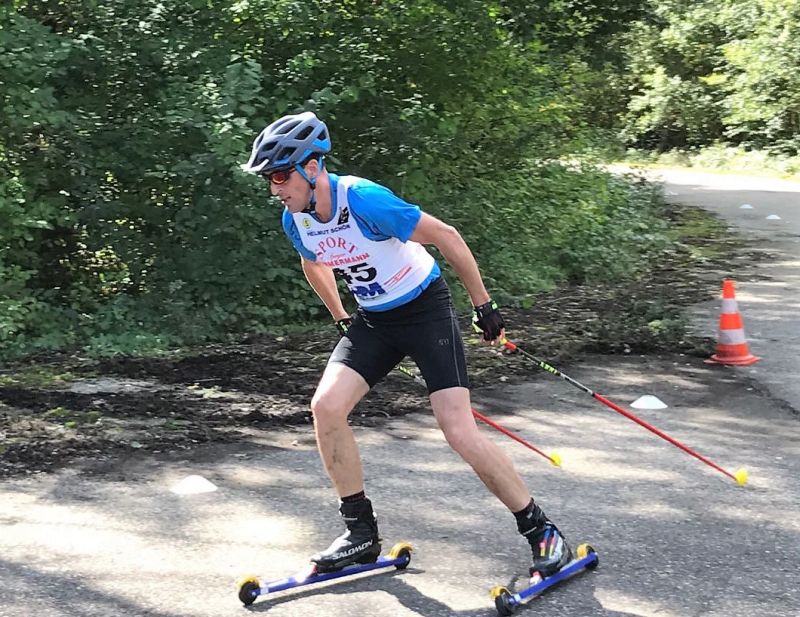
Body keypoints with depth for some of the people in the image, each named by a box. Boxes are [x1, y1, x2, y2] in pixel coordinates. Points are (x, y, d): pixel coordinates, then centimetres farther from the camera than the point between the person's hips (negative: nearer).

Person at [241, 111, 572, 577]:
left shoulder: (365, 200, -28)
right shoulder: (295, 221, -6)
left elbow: (446, 236, -20)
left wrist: (484, 305, -14)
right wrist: (343, 321, 22)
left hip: (426, 308, -6)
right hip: (373, 320, 7)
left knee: (459, 429, -15)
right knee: (326, 406, -11)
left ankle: (541, 532, 1)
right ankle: (362, 534, 4)